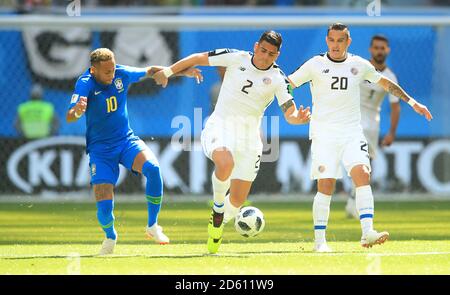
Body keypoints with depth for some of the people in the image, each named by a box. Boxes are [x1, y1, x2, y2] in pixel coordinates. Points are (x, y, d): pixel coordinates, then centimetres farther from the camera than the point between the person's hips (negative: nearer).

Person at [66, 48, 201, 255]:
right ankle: (110, 236, 25)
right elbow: (69, 117, -33)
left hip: (126, 141, 3)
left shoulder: (122, 74, -6)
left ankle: (152, 226, -13)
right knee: (104, 206, -13)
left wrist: (182, 72, 10)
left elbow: (150, 71, 15)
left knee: (152, 168, -29)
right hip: (100, 150, -3)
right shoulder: (85, 84, -19)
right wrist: (76, 111, -57)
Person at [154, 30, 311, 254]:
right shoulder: (236, 58, -5)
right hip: (220, 127, -2)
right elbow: (198, 58, 5)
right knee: (225, 163, -36)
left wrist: (299, 118, -32)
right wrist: (167, 71, 7)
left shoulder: (278, 79, -3)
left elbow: (290, 113, -8)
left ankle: (217, 226, 32)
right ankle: (217, 208, -9)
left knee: (238, 199, 0)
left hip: (249, 137, 2)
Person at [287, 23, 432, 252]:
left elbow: (386, 84, 22)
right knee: (325, 185, -10)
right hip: (324, 133, -2)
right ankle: (319, 240, -1)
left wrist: (412, 102, 22)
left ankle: (367, 233, -26)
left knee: (362, 174, -18)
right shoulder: (315, 65, 1)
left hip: (352, 132, 2)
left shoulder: (359, 65, 9)